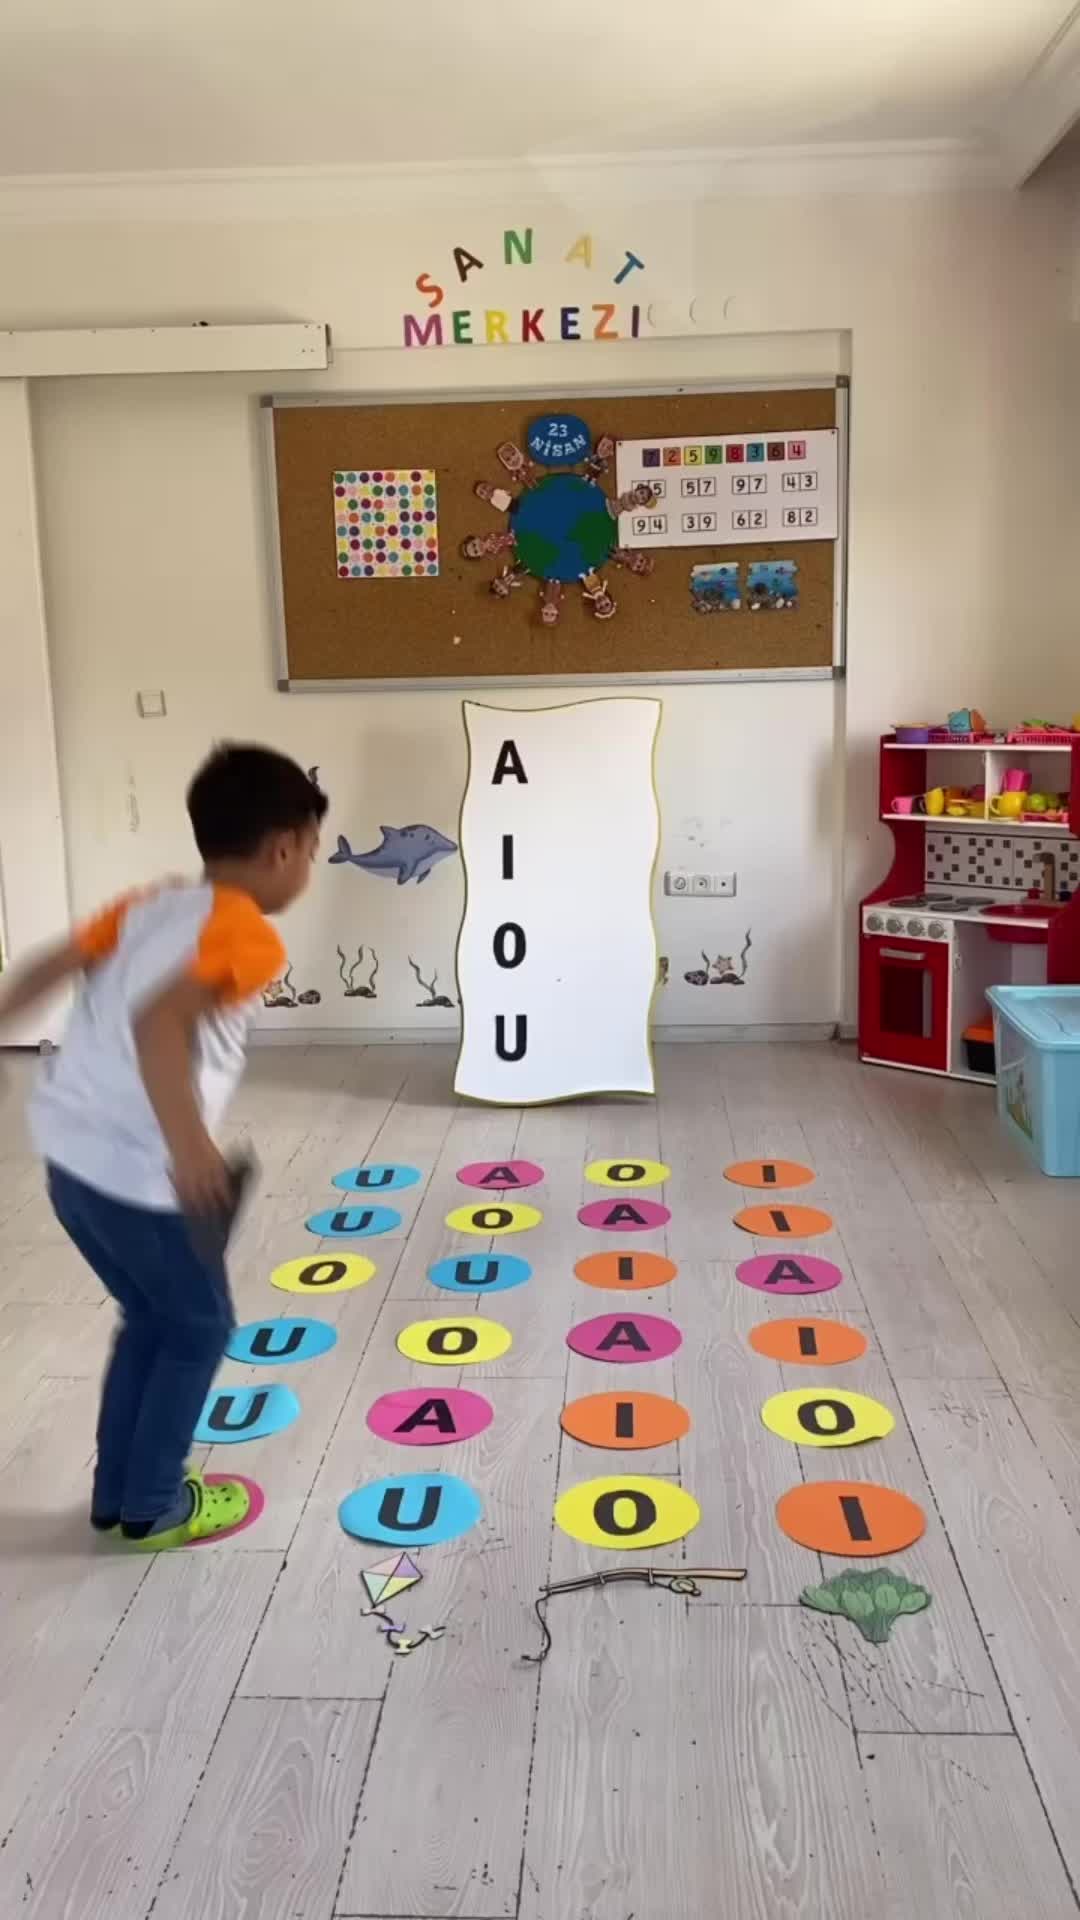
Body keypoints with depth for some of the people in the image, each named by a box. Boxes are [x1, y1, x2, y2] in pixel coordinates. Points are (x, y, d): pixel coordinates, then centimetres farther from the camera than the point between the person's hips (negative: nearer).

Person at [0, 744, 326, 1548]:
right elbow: (158, 1022, -30)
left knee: (150, 1318, 25)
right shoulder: (248, 936, -15)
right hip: (140, 1172, -8)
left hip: (70, 1153, 8)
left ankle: (117, 1493, 36)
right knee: (200, 1329, 15)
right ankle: (151, 1507, 26)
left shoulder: (152, 904, 9)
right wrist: (190, 1146, -38)